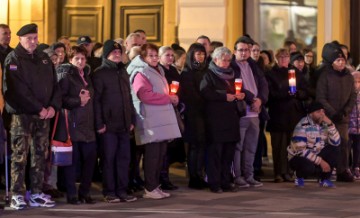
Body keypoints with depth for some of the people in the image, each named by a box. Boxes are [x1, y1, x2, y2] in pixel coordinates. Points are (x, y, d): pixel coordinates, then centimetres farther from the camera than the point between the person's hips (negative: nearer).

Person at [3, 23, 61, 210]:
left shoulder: (44, 59, 15)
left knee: (39, 155, 6)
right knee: (20, 156, -6)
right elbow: (18, 90, -13)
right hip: (22, 114, -6)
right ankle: (17, 195, -5)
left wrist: (53, 106, -5)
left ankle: (36, 194, 11)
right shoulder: (13, 59, -4)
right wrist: (39, 108, -15)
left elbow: (54, 85, 13)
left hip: (44, 115, 6)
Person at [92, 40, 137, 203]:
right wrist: (99, 123, -15)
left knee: (124, 157, 6)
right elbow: (96, 100, -9)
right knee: (109, 158, -1)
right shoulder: (100, 73, -3)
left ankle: (122, 190, 12)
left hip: (124, 124, 6)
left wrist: (132, 119, 12)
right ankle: (109, 191, 6)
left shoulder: (123, 72, 17)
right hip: (109, 124, -6)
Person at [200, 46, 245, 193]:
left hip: (231, 119, 7)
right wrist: (225, 97, -17)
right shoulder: (209, 75, 0)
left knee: (229, 151, 6)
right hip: (215, 119, -7)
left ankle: (226, 182, 12)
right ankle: (214, 183, -3)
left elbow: (237, 91, 31)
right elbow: (205, 93, -14)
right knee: (215, 151, -7)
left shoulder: (231, 75, 22)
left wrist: (240, 95, 8)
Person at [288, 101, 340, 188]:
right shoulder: (303, 126, -20)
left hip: (316, 156, 6)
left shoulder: (324, 125, -1)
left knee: (334, 148, -13)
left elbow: (335, 142, -13)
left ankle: (324, 179, -4)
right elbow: (301, 150, -26)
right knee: (309, 167, -38)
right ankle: (299, 177, -1)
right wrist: (320, 161, -27)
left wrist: (330, 124, -23)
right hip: (299, 157, -6)